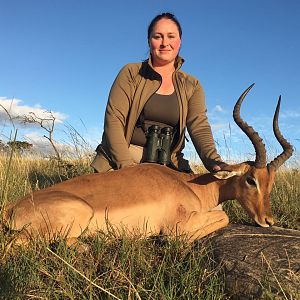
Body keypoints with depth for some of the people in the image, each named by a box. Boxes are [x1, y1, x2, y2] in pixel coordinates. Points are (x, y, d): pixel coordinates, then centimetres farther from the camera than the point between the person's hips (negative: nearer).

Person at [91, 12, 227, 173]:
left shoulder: (191, 86, 9)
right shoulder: (131, 73, 2)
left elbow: (200, 128, -4)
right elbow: (113, 120, -7)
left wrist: (214, 161, -24)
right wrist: (127, 166, -18)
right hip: (119, 161, -2)